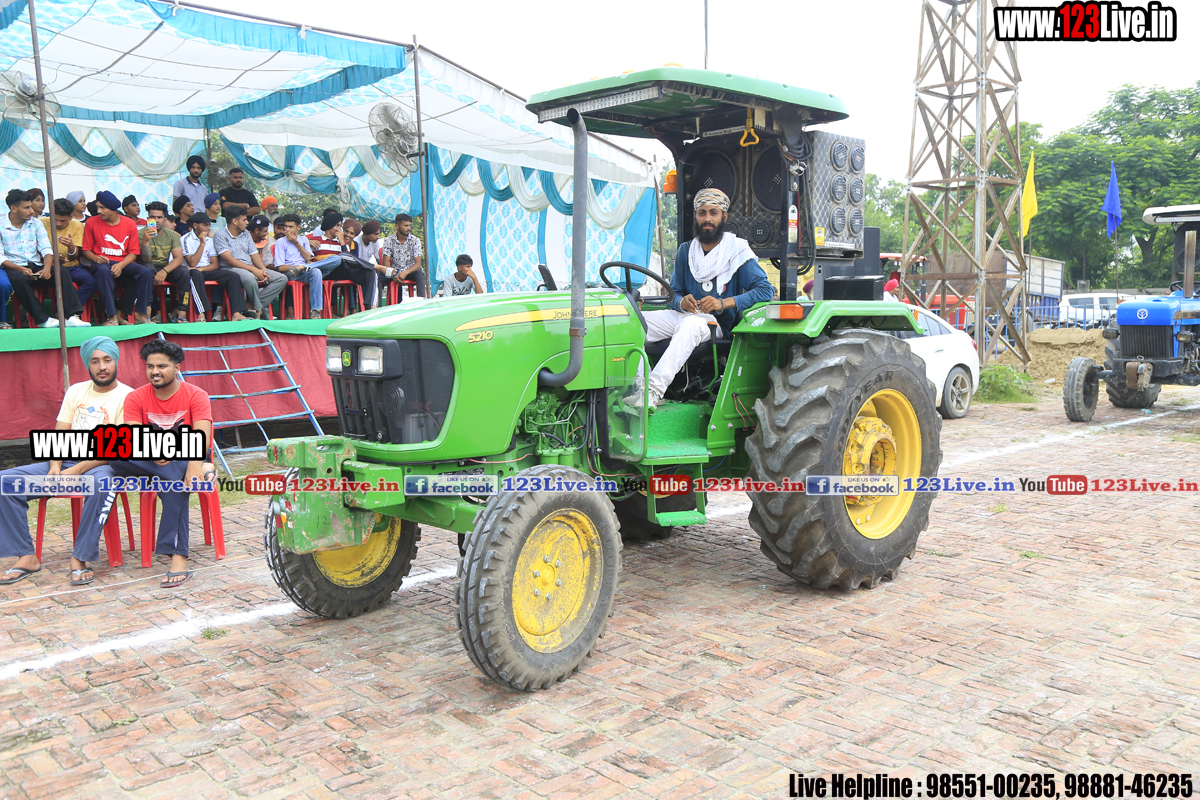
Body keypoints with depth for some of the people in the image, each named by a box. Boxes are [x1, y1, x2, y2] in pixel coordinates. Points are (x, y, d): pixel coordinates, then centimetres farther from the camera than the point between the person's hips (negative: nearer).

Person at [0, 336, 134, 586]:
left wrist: (77, 471, -21)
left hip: (100, 465, -6)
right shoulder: (76, 391, 15)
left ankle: (80, 558, -30)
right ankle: (26, 556, -11)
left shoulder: (126, 396, -4)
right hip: (66, 461, 6)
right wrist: (55, 467, -10)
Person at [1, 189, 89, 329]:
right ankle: (43, 319, -33)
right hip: (15, 268, -4)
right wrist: (21, 269, -22)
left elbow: (46, 249, 5)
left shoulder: (36, 224, 13)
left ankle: (72, 316, -36)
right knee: (18, 278, -38)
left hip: (37, 267, 4)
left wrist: (47, 267, -16)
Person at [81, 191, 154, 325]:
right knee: (103, 270, -38)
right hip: (103, 262, -2)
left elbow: (133, 252, 3)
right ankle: (112, 316, -37)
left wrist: (121, 265, -15)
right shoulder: (92, 222, 4)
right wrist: (96, 259, -17)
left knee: (145, 272, -28)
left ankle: (137, 314, -20)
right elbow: (86, 250, 6)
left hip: (124, 263, 2)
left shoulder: (129, 224, 5)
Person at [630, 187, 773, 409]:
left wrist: (724, 303, -22)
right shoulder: (686, 251, 14)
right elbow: (674, 293, 16)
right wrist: (682, 301, -12)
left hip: (717, 323, -5)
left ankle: (655, 389, -49)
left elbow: (765, 290, -9)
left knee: (691, 324, -40)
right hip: (683, 315, 5)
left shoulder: (737, 251, 0)